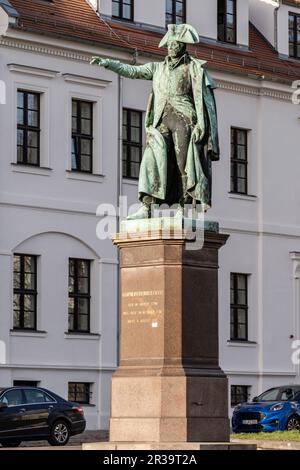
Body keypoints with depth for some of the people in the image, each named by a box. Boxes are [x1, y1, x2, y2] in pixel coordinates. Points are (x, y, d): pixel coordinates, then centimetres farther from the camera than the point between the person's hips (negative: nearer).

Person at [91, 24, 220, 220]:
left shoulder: (195, 68, 5)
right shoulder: (158, 68, 19)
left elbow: (203, 99, -1)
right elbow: (132, 71, 15)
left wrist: (201, 126, -11)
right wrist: (107, 63, 4)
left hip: (184, 120, -4)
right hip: (161, 121, 4)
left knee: (184, 165, -7)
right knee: (153, 160, -11)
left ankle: (182, 209, -5)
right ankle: (146, 208, -18)